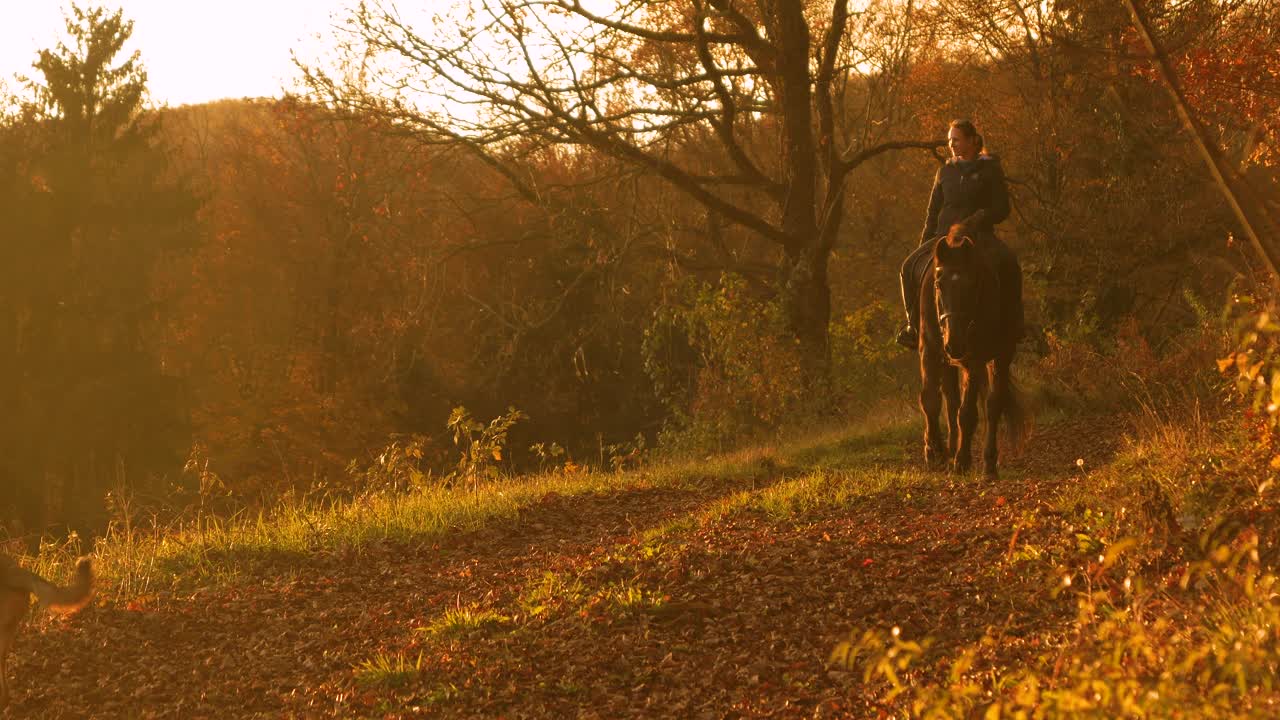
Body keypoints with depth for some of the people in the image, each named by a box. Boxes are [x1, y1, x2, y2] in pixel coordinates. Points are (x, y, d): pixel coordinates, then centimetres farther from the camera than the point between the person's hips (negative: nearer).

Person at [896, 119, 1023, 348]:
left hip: (980, 235, -3)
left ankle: (1011, 326, -24)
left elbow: (1001, 208, 0)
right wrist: (924, 245, 9)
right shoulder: (946, 172, 15)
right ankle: (914, 325, -9)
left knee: (1006, 263, -34)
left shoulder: (990, 170, 5)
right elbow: (933, 213, 18)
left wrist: (976, 221, -15)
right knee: (912, 266, -21)